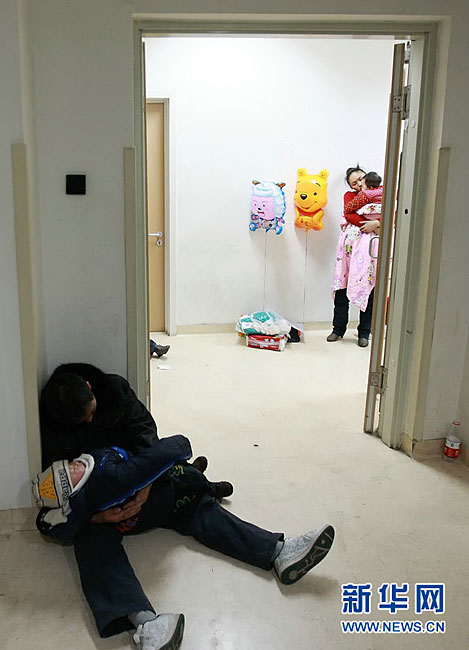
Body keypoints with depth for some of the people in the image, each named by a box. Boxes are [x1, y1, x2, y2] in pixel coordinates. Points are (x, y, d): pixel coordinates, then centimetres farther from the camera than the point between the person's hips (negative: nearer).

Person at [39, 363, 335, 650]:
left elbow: (145, 431, -7)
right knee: (94, 541, -33)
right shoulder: (52, 433, -14)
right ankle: (144, 620, -58)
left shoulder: (114, 388, -7)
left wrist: (145, 485, -20)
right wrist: (96, 516, -29)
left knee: (193, 503, -15)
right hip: (92, 509, -3)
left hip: (138, 485, 3)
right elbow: (61, 489, -13)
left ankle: (279, 552, -28)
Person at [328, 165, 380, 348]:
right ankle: (339, 329, 14)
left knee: (368, 288, -1)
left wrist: (377, 223, -16)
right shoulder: (350, 195, 17)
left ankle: (364, 333, 10)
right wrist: (368, 223, -11)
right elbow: (349, 214, -3)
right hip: (350, 243, 1)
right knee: (342, 286, 0)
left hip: (370, 246, -1)